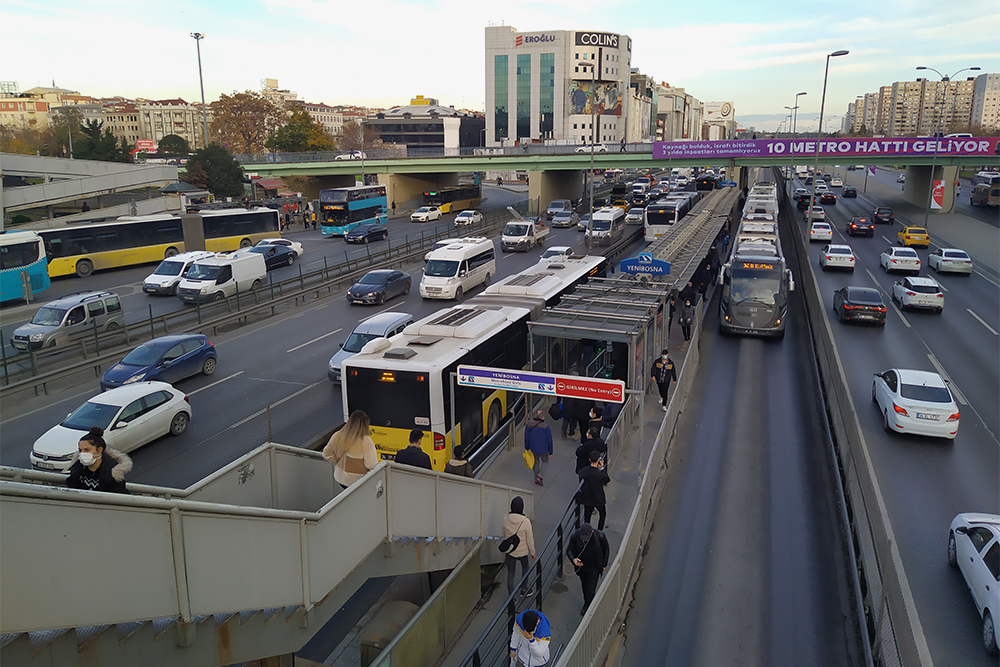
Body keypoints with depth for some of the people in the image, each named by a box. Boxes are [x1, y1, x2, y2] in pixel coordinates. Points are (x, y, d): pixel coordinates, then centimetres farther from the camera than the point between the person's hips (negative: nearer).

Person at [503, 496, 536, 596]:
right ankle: (524, 590, 42)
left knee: (511, 574, 14)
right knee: (525, 567, 28)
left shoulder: (506, 519, -16)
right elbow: (529, 539, -14)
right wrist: (532, 552, 1)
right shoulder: (526, 521, -25)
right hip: (522, 551, -2)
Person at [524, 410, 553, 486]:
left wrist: (527, 449, 12)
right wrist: (550, 452, -1)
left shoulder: (529, 425, -13)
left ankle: (536, 479, 37)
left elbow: (526, 438, -3)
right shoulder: (546, 427, -22)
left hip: (533, 448, 3)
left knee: (536, 462, 26)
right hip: (543, 450, -3)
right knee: (545, 462, 23)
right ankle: (539, 476, 6)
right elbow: (549, 441, -14)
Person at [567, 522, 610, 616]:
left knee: (590, 591, -3)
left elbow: (606, 549, -5)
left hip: (594, 569, -3)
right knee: (584, 588, 24)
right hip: (581, 566, 3)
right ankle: (586, 603, 51)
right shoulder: (575, 536, -23)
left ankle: (588, 607, 25)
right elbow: (569, 549, -8)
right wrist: (573, 559, -28)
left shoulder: (600, 536, -26)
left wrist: (604, 564, 3)